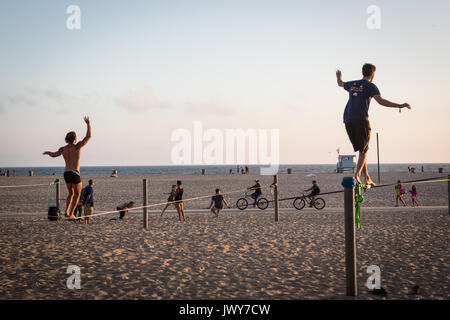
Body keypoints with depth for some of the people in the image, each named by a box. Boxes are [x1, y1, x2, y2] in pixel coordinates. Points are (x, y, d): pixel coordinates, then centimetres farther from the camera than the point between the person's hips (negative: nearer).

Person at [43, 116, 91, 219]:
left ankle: (67, 212, 8)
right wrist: (88, 124, 4)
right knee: (77, 194, 8)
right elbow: (88, 136, -6)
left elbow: (54, 155, -1)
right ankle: (71, 214, 1)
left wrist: (48, 152, 23)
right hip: (75, 174, -5)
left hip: (66, 174, 5)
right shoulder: (77, 146, -7)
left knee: (71, 193, 22)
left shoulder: (63, 149, 5)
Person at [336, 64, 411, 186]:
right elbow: (381, 101, -14)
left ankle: (367, 178, 10)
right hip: (361, 121, -6)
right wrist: (400, 106, -14)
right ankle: (357, 174, -19)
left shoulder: (353, 84, 18)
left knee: (361, 150, 11)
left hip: (348, 121, 6)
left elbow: (340, 83, 40)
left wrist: (339, 77, 63)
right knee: (364, 151, 0)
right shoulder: (370, 86, 0)